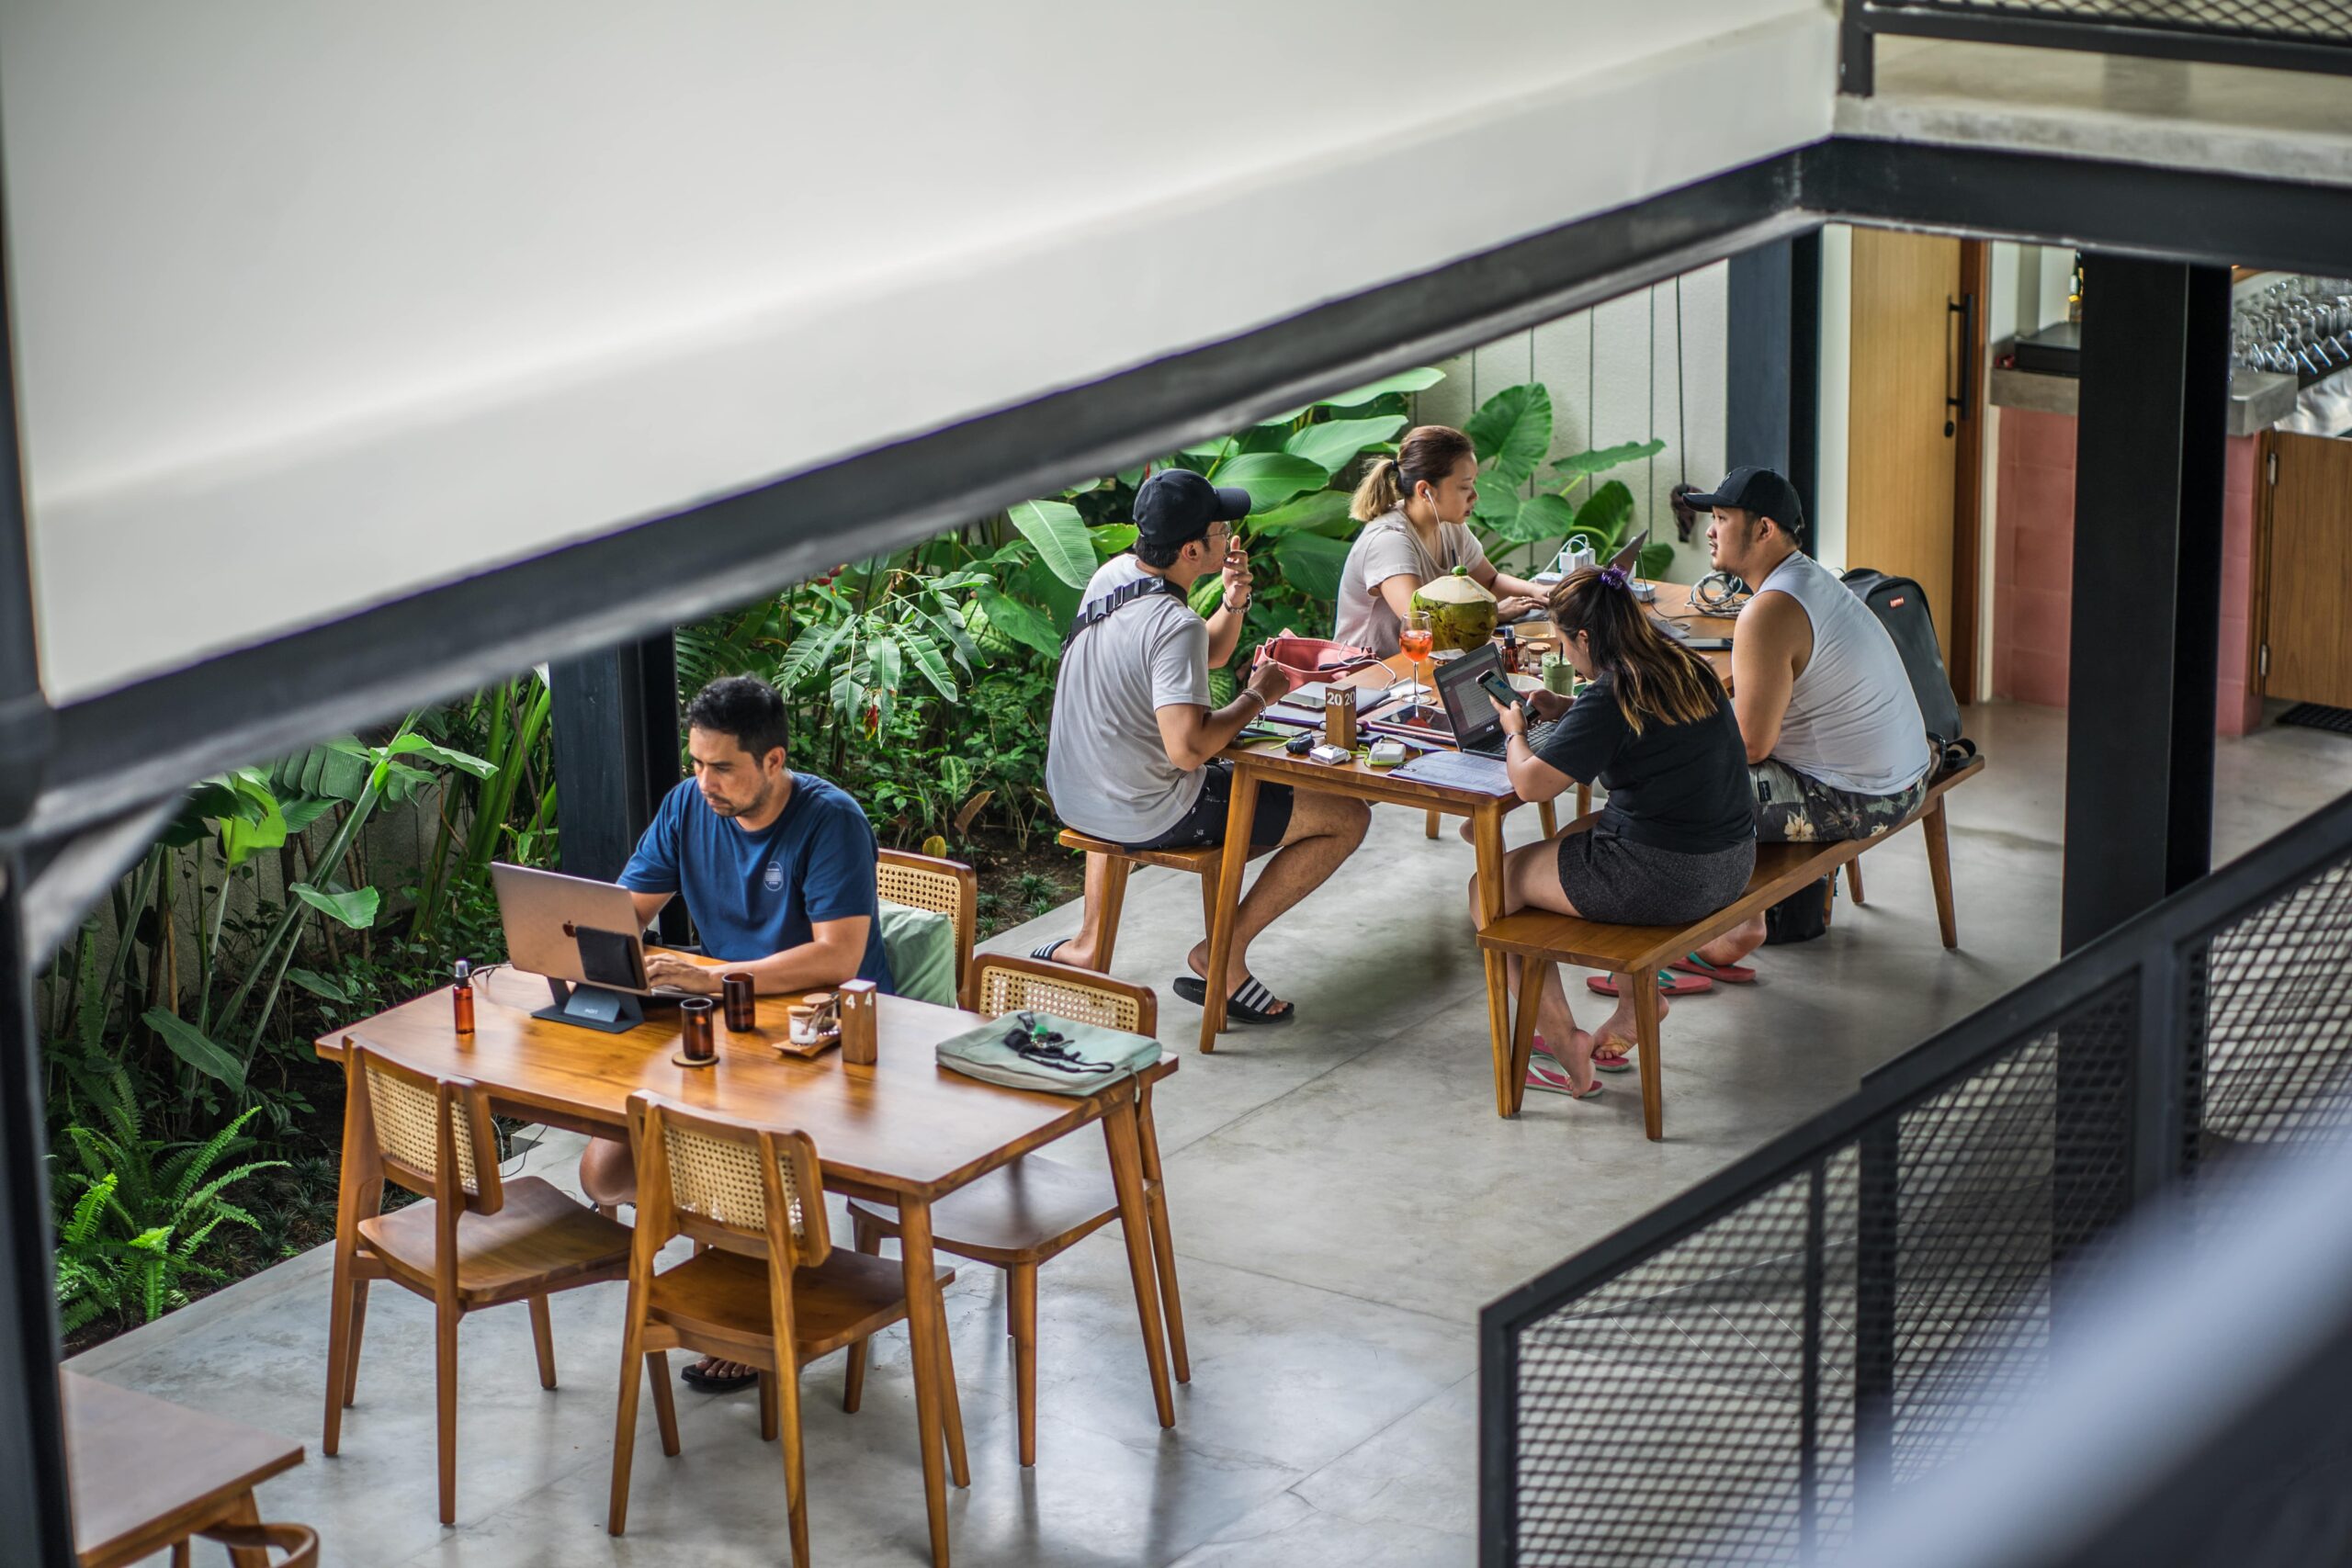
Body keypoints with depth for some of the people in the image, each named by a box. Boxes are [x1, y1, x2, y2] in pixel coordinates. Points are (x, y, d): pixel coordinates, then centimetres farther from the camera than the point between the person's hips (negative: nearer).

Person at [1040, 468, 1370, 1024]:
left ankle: (1087, 945, 38)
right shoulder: (1175, 625, -26)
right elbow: (1188, 748, -33)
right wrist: (1257, 696, -18)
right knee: (1348, 818, -2)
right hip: (1146, 818, -8)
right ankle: (1222, 952, 6)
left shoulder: (1111, 576, 2)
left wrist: (1234, 602, -4)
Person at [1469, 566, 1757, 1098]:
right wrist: (1562, 710, 17)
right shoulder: (1686, 669, 5)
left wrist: (1515, 731, 4)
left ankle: (1565, 1046, 9)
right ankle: (1639, 995, 31)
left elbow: (1530, 783, -17)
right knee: (1576, 835, 34)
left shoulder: (1611, 699, -20)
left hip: (1666, 877, -9)